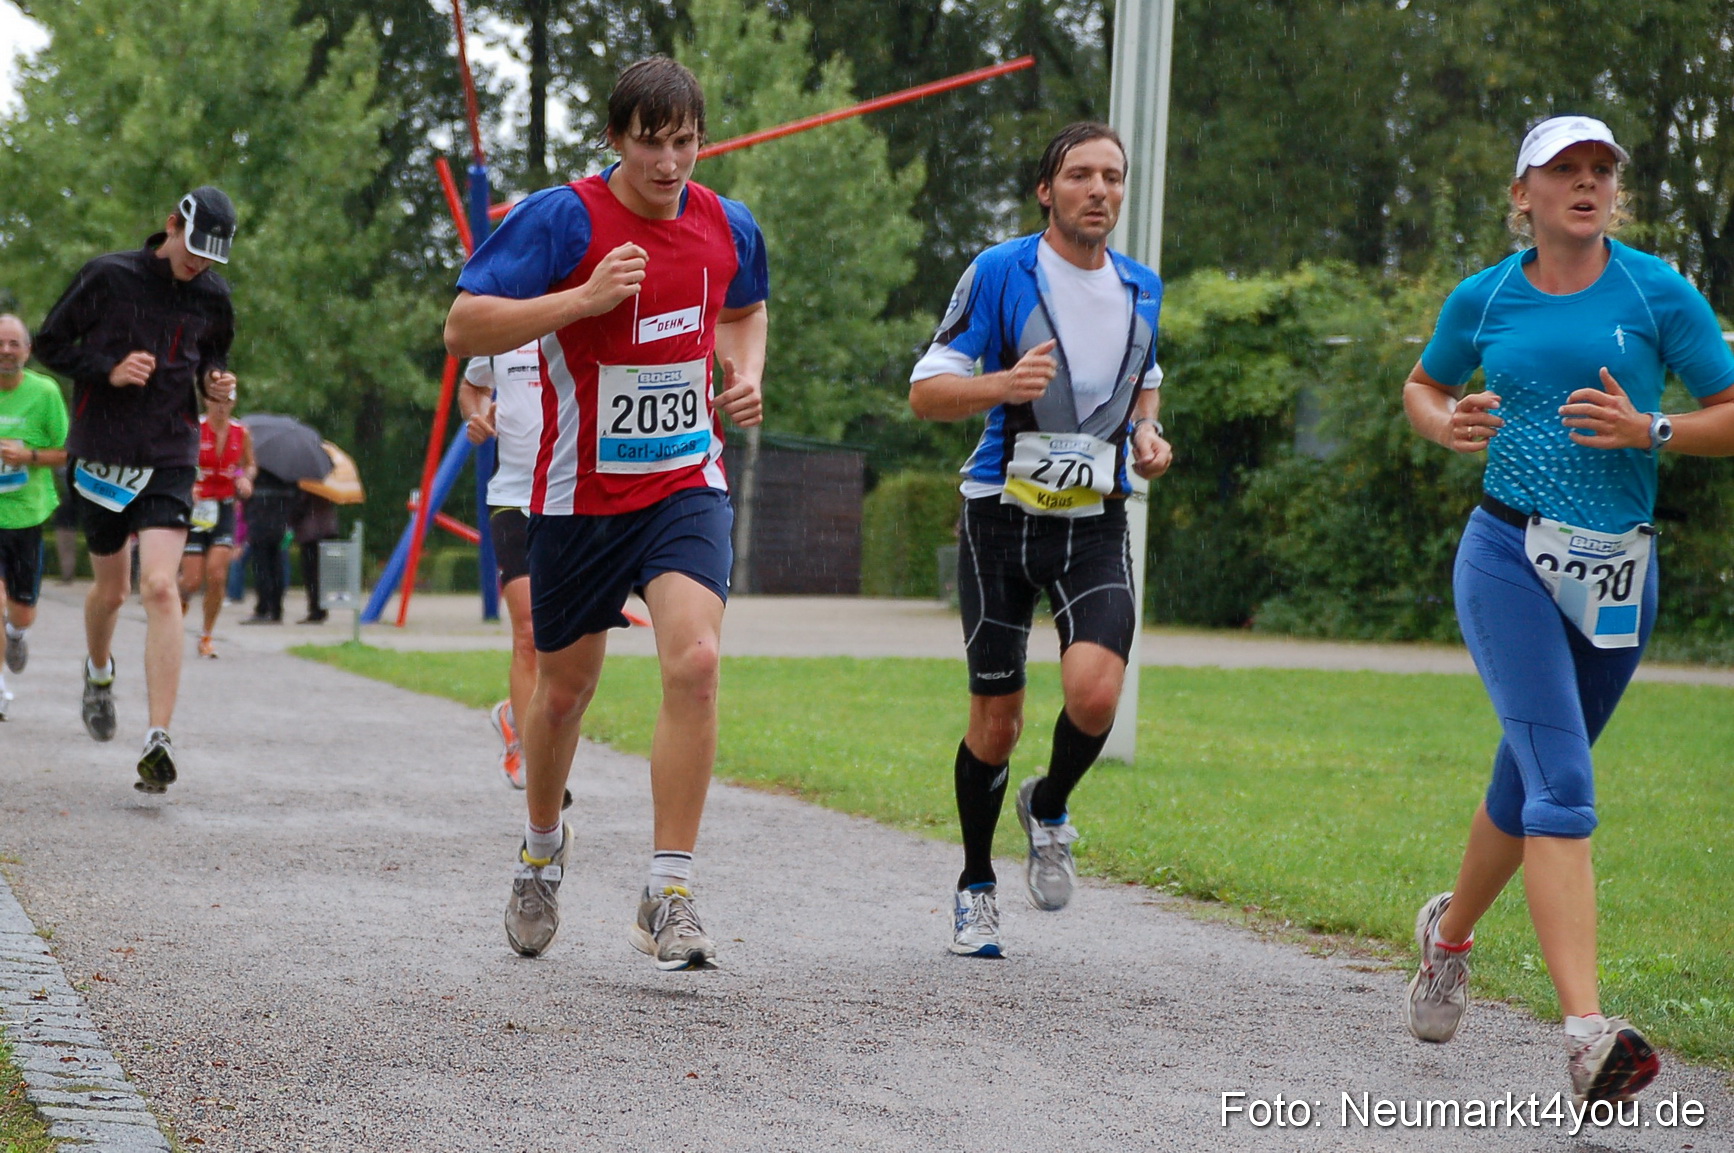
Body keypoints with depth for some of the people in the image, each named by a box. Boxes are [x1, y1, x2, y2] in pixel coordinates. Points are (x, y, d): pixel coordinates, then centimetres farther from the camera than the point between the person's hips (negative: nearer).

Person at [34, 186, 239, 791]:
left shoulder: (212, 297, 4)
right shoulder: (108, 276, -6)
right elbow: (49, 344, 0)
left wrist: (216, 383, 0)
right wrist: (109, 371, -15)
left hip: (170, 458, 0)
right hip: (101, 455, 0)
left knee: (160, 587, -17)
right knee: (110, 589, 13)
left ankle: (158, 740, -23)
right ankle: (99, 670, 49)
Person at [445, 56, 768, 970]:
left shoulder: (728, 228, 2)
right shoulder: (561, 219, -12)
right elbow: (463, 328, -16)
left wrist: (747, 376, 4)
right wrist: (584, 298, -26)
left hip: (687, 487, 1)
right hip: (580, 493, -1)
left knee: (695, 661, -22)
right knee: (564, 688, 13)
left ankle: (669, 895, -17)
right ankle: (543, 847, 44)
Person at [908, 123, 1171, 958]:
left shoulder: (1141, 289, 8)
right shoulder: (998, 274, -6)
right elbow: (926, 392, -6)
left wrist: (1148, 434, 5)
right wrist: (1003, 385, -25)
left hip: (1096, 522, 3)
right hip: (1002, 515, -2)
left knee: (1095, 690, -20)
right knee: (996, 718, 2)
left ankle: (1048, 810, 13)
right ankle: (976, 888, 24)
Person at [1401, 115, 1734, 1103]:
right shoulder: (1485, 298, 4)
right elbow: (1423, 385, 22)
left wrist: (1648, 430, -16)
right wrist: (1446, 423, 0)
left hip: (1617, 573, 2)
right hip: (1509, 558, -2)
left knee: (1533, 781, 16)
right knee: (1563, 784, -17)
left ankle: (1451, 932, 45)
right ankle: (1587, 1031, -26)